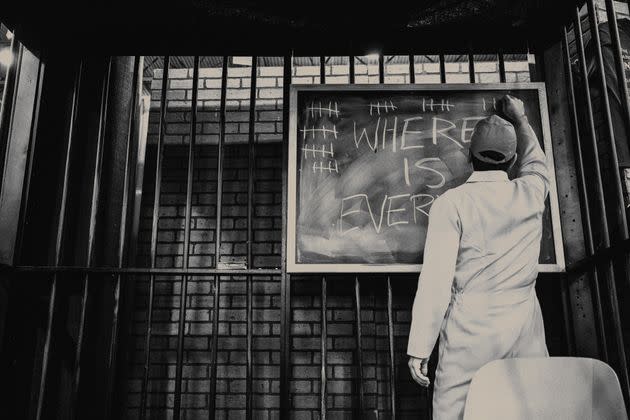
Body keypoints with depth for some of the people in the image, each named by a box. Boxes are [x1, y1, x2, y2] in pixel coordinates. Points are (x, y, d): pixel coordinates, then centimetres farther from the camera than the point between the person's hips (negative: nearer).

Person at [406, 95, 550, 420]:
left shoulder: (451, 203, -4)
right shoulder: (531, 194, 7)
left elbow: (436, 278, -10)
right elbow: (535, 162, 34)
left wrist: (419, 347, -7)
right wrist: (520, 119, 49)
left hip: (471, 330, -3)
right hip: (525, 327, 4)